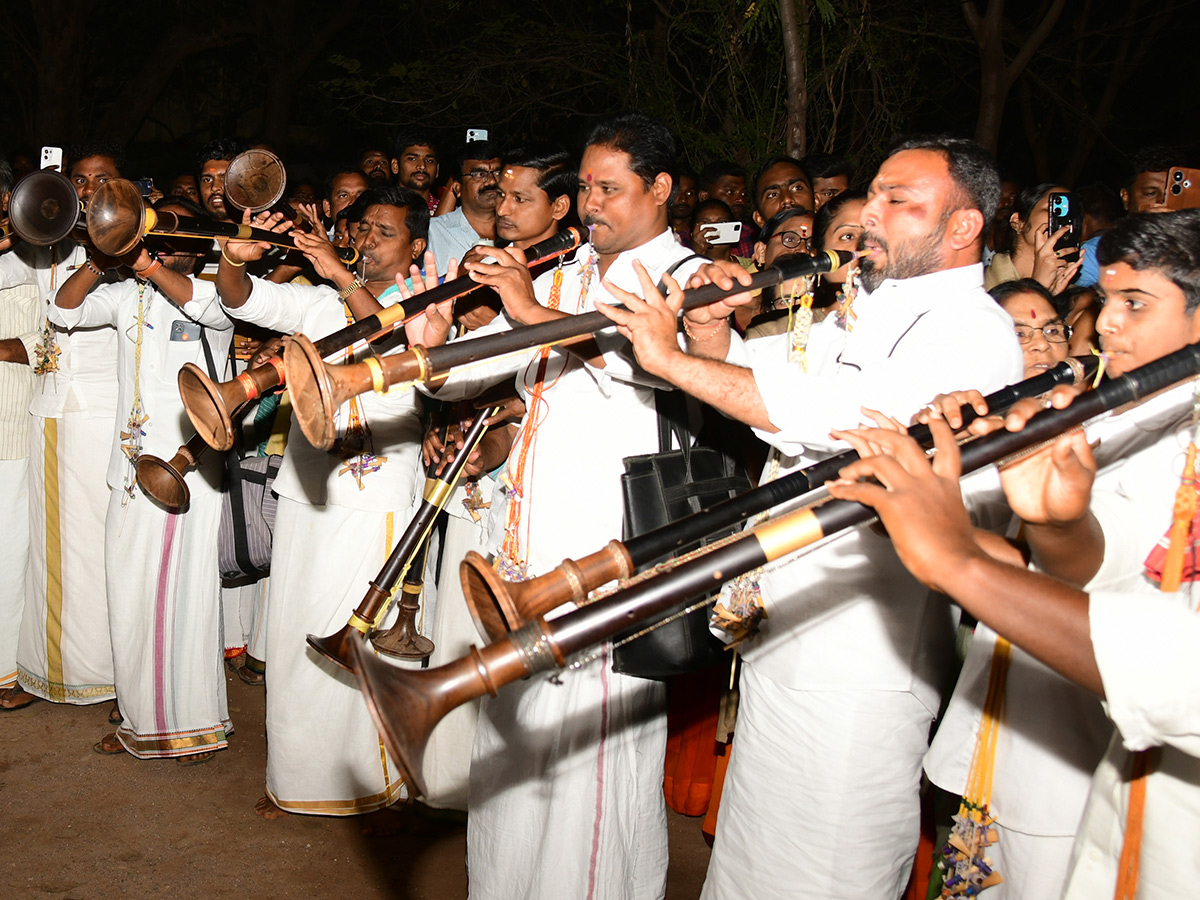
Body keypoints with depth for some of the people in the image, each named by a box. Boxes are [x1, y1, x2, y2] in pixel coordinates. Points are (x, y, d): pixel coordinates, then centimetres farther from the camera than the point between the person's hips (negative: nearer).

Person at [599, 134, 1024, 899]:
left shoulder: (973, 330, -15)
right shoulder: (869, 308, 15)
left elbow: (840, 414, -30)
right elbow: (751, 374, 17)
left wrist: (673, 358, -25)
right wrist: (710, 331, -5)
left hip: (859, 657, -9)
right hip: (782, 629, 9)